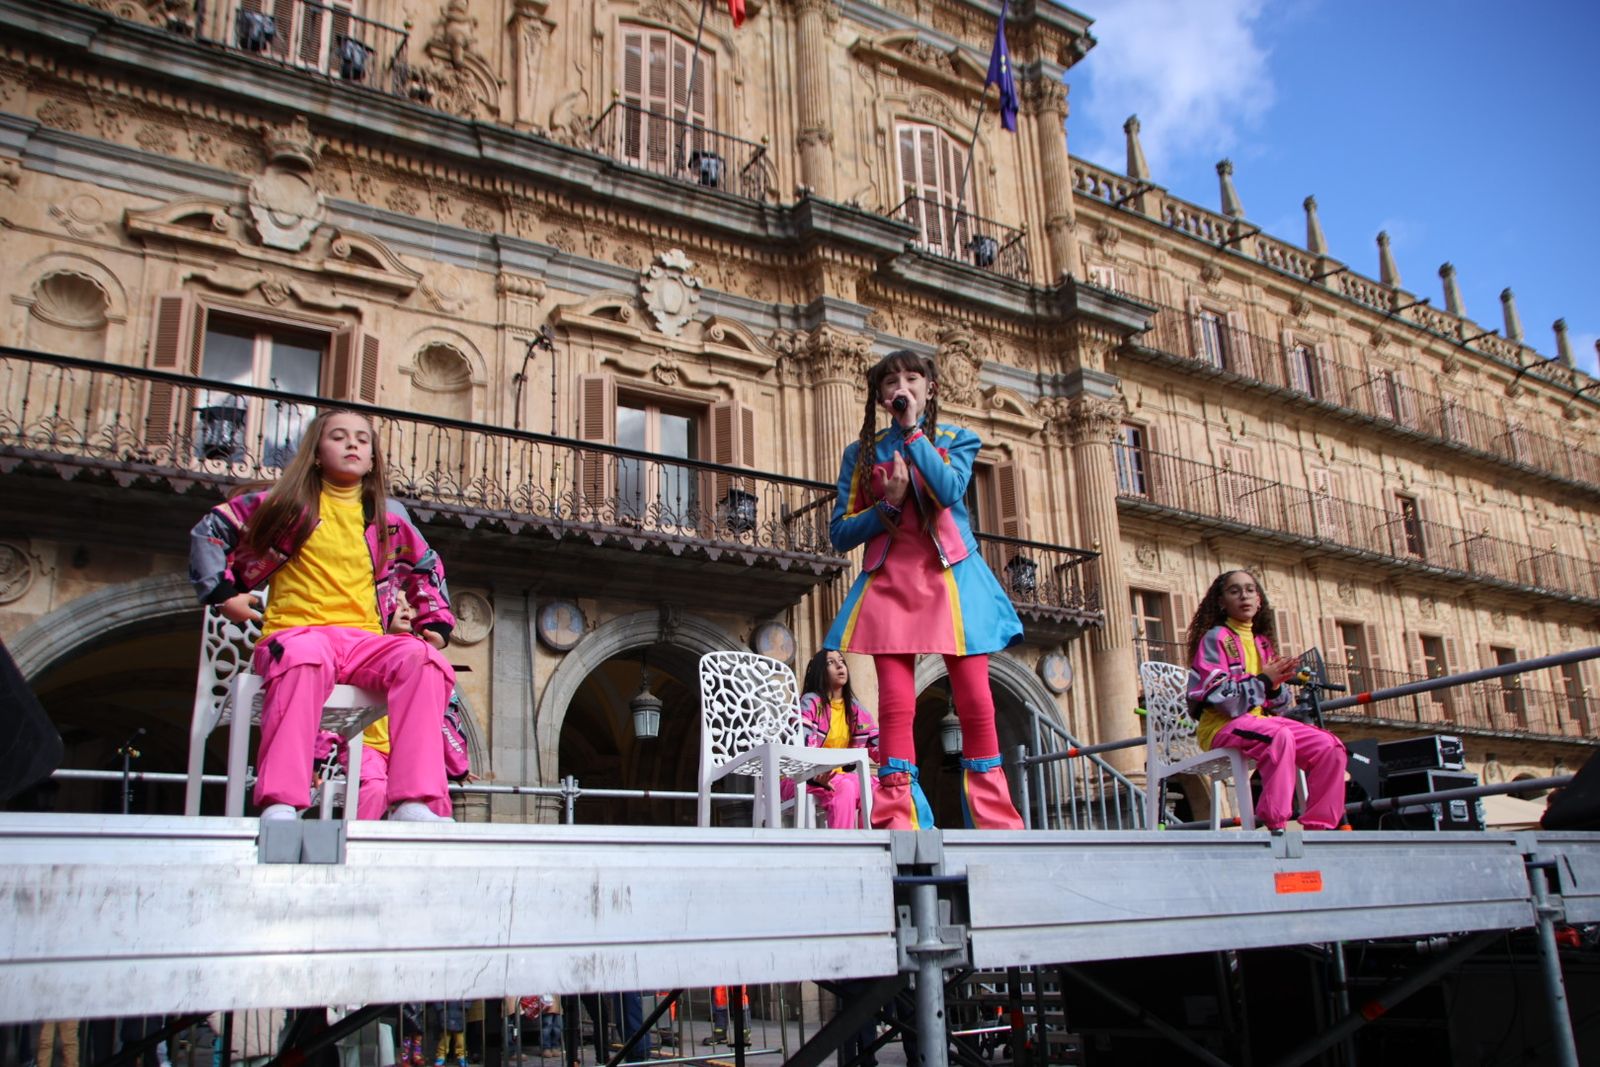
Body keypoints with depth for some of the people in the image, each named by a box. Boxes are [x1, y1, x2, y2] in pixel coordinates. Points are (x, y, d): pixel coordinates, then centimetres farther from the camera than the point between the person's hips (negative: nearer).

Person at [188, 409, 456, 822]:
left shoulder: (389, 516, 19)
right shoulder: (289, 503, 11)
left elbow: (427, 567, 33)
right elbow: (209, 531, 16)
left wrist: (437, 622, 21)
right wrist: (221, 592, 7)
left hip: (364, 639, 3)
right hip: (298, 630, -3)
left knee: (422, 659, -31)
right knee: (306, 659, -42)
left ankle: (412, 802, -37)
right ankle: (279, 804, -46)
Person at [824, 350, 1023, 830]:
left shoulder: (955, 439, 13)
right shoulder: (862, 453, 15)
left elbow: (949, 490, -9)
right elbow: (841, 533, 9)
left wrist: (912, 431, -4)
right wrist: (888, 504, -7)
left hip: (952, 578, 0)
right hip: (890, 581, 1)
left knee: (975, 704, -6)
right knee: (896, 705, -10)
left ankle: (996, 824, 0)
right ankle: (898, 824, -10)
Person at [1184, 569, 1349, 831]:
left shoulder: (1263, 643, 18)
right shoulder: (1216, 638, -2)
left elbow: (1277, 705, 16)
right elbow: (1215, 696, -14)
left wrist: (1275, 687, -7)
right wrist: (1262, 681, -15)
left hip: (1260, 719, 7)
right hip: (1221, 724, -7)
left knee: (1331, 746, -13)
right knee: (1280, 737, -36)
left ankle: (1319, 827, -8)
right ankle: (1273, 826, -34)